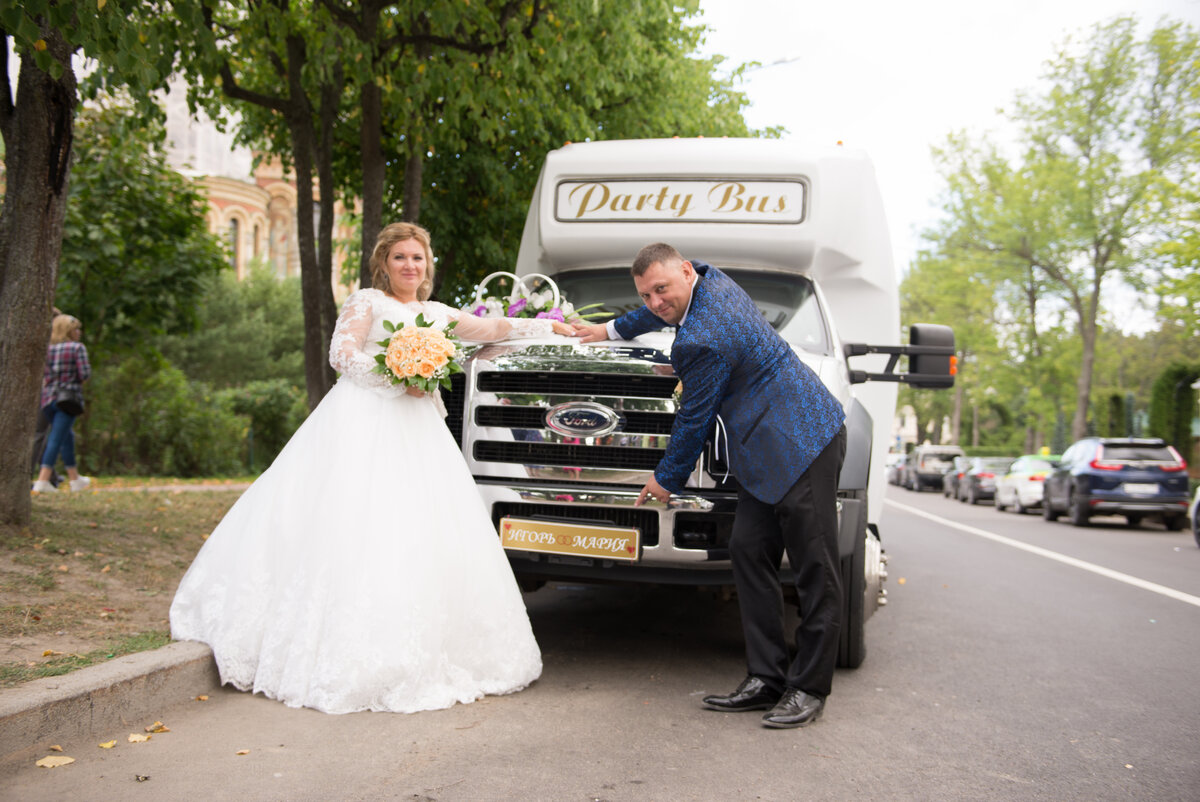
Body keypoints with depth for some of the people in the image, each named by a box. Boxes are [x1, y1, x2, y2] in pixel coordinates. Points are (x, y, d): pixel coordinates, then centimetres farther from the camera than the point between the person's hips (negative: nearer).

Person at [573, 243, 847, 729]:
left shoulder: (702, 341, -21)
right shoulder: (710, 280, 9)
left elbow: (694, 419, -10)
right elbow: (663, 312, 34)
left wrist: (667, 479, 5)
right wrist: (614, 329, 43)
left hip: (799, 445, -11)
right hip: (770, 451, 11)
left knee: (814, 572, -4)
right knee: (748, 552, 6)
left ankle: (809, 688, 2)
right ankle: (766, 678, 9)